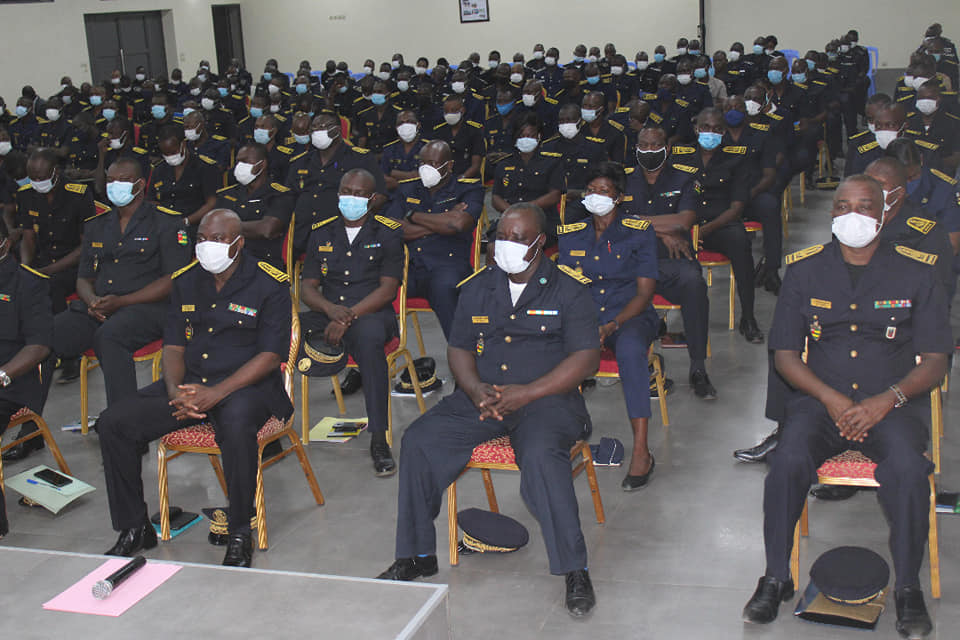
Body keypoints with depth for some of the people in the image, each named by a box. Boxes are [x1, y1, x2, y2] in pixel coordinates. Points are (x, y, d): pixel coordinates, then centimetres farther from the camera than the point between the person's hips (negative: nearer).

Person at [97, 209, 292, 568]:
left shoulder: (268, 284, -6)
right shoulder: (185, 282, 11)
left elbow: (271, 355, -12)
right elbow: (173, 346, 10)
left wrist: (216, 393, -23)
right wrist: (176, 392, -12)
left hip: (246, 385, -5)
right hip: (189, 382, 6)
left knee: (236, 425, -40)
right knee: (113, 423, -12)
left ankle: (240, 536, -21)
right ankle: (134, 528, 4)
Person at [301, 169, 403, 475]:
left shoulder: (388, 233, 6)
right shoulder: (321, 233, 17)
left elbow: (387, 290, -3)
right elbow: (308, 287, 12)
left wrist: (349, 316, -16)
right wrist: (330, 309, -11)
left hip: (371, 313, -3)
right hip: (326, 312, 4)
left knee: (369, 336, -39)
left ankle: (378, 439, -36)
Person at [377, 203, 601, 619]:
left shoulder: (568, 291, 1)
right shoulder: (476, 288, 15)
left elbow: (587, 358, -7)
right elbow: (458, 348, 15)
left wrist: (526, 393, -16)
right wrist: (476, 389, -8)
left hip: (546, 398, -4)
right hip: (481, 398, 5)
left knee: (541, 455, -35)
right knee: (418, 440, -16)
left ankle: (575, 571, -22)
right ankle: (416, 556, -2)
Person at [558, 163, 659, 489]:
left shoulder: (639, 232, 1)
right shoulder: (571, 235, 11)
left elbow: (644, 292, -4)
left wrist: (613, 324, -20)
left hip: (631, 316, -3)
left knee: (630, 349, -38)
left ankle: (641, 451, -37)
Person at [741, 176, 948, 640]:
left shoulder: (914, 275, 6)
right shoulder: (806, 271, 9)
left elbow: (935, 361, 4)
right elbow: (784, 354, 7)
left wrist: (886, 400, -14)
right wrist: (831, 398, -10)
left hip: (891, 404, 0)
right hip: (820, 399, 1)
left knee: (908, 469, -32)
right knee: (789, 460, -29)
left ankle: (908, 589, -9)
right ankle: (776, 579, -10)